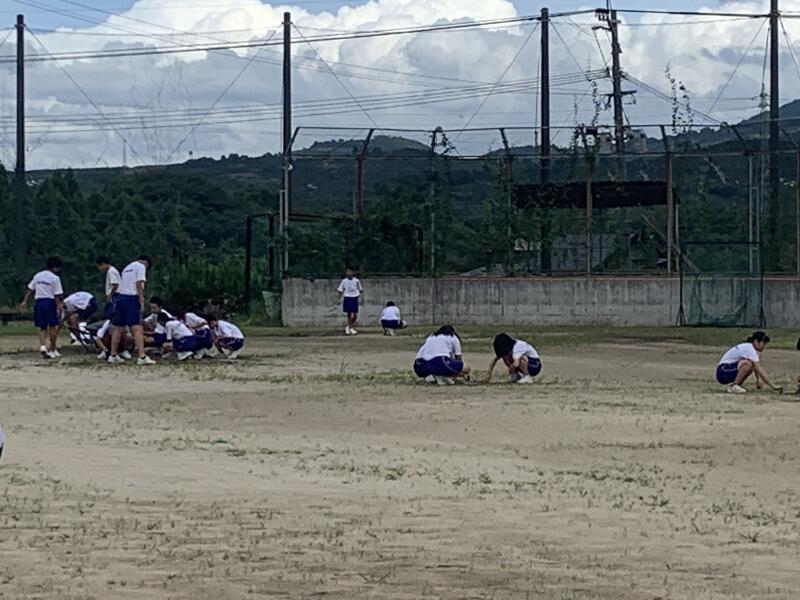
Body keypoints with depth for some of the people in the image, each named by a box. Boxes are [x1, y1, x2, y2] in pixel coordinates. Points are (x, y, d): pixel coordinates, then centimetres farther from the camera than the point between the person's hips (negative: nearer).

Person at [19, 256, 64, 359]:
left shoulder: (38, 276, 9)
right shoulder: (55, 278, -7)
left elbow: (30, 290, 7)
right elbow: (57, 296, -10)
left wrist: (25, 301, 8)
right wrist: (58, 307, -7)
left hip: (38, 302, 4)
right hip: (50, 302, -4)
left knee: (42, 328, 7)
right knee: (53, 327, 8)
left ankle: (42, 346, -15)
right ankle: (52, 350, 11)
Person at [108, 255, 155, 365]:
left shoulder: (127, 267, 26)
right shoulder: (141, 266, 3)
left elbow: (123, 283, 19)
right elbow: (139, 284, -9)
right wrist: (141, 301, -12)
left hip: (120, 296, 8)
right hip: (131, 298, -8)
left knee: (118, 328, 14)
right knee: (137, 328, -13)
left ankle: (113, 355, 19)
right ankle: (142, 356, -21)